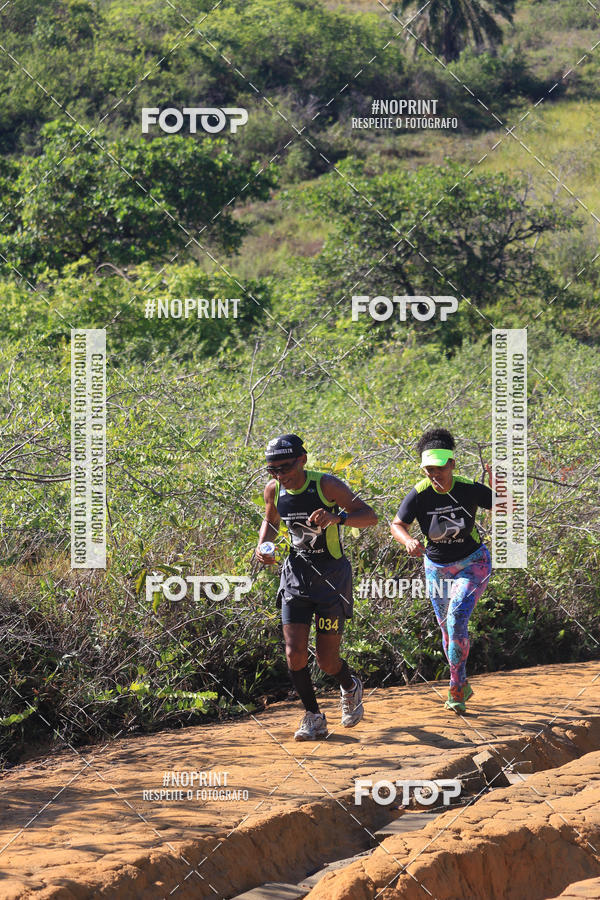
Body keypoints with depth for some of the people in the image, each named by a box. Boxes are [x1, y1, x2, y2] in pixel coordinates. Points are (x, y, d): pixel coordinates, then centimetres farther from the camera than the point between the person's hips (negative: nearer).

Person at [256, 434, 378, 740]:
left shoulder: (326, 485, -16)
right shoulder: (274, 490, -2)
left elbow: (369, 516, -17)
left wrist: (337, 518, -36)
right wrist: (262, 545, -1)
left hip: (331, 574, -4)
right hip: (296, 572, 4)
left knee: (327, 660, -2)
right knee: (295, 652, -10)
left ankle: (350, 687, 34)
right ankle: (313, 717, 7)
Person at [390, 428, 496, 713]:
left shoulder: (469, 489, -19)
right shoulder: (419, 494, -16)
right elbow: (397, 525, -12)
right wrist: (408, 541, -33)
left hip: (472, 563, -3)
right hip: (437, 567, 3)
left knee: (457, 619, -20)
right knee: (447, 628, 9)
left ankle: (456, 688, -11)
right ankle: (462, 687, 27)